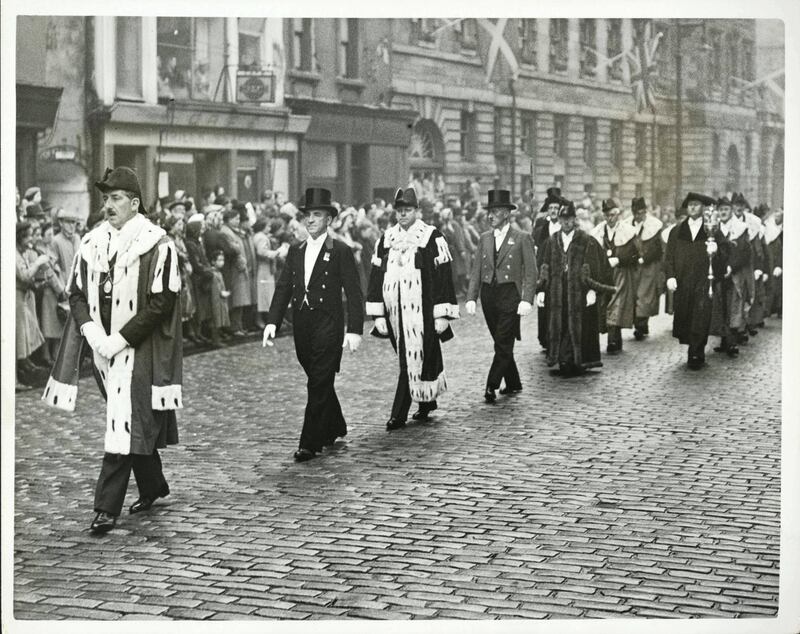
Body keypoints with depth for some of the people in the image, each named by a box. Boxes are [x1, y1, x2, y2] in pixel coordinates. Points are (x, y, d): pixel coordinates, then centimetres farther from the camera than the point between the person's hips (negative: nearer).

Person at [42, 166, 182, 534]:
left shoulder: (156, 246, -11)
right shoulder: (92, 242, 6)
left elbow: (161, 303, -14)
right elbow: (77, 293, 10)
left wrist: (120, 340, -16)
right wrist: (92, 331, -7)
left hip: (138, 351, -6)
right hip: (104, 351, 6)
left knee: (124, 425, -10)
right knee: (136, 424, 17)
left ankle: (107, 507, -8)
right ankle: (153, 486, 33)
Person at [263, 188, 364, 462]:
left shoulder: (341, 252, -4)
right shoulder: (295, 251, 12)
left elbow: (354, 294, -7)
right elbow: (283, 288, 10)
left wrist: (355, 330, -15)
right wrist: (272, 321, -2)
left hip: (328, 326, -6)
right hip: (301, 326, 6)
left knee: (319, 384, -8)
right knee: (319, 381, 16)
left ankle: (310, 443, -6)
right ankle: (335, 429, 34)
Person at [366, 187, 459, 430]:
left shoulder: (432, 237, -4)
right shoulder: (386, 239, 10)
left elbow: (443, 276, -6)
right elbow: (376, 275, 10)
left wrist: (442, 314, -11)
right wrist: (378, 314, 5)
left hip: (421, 313, -5)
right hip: (395, 311, 5)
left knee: (413, 360, -6)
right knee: (407, 361, 12)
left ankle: (399, 415, -3)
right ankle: (428, 401, 30)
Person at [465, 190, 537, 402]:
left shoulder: (522, 239, -2)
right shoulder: (485, 238, 12)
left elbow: (531, 273, -5)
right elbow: (476, 271, 12)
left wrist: (527, 300, -16)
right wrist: (471, 297, 1)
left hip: (510, 296, -5)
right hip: (488, 295, 5)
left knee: (503, 344, -10)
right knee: (501, 343, 10)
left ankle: (491, 386, -12)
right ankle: (513, 384, 22)